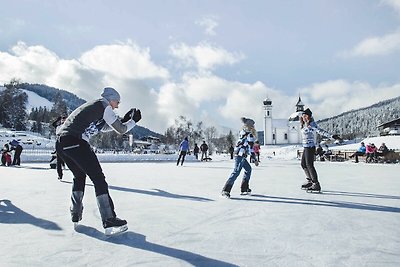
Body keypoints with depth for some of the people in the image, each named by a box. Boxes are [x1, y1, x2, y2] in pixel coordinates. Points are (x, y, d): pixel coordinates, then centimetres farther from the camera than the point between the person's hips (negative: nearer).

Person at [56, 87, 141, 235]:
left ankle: (76, 214, 29)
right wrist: (134, 120, 20)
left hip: (60, 143, 9)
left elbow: (104, 127, 36)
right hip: (75, 142, -9)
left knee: (79, 176, 26)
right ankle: (109, 221, -11)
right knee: (98, 178, -7)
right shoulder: (105, 106, 2)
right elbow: (121, 130, 4)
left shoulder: (93, 106, 27)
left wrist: (125, 119, 34)